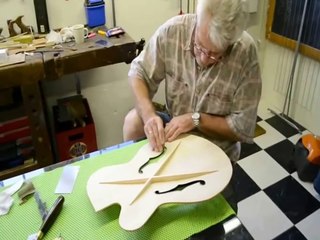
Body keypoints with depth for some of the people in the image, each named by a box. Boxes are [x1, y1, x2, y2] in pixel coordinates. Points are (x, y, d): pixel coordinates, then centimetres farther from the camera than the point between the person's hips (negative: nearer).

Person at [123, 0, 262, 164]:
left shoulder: (246, 53, -24)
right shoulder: (172, 31, -19)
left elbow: (244, 127, -18)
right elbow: (138, 73, -8)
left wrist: (196, 119, -26)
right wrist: (148, 114, -25)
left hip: (215, 151, -3)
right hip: (173, 126, 3)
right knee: (133, 120, -21)